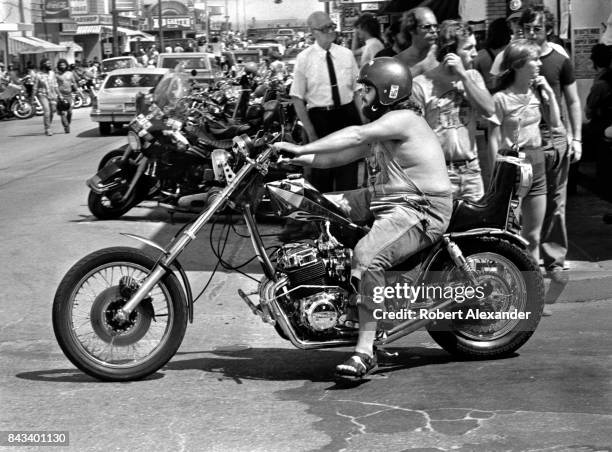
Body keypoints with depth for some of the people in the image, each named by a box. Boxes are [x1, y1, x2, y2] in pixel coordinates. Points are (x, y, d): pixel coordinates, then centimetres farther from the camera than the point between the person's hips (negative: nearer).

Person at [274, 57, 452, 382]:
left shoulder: (403, 119, -12)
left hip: (420, 209, -11)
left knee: (367, 256, -33)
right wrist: (297, 159, 4)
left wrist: (301, 149, -29)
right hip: (383, 200, 11)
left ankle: (365, 352, -31)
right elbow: (338, 156, 17)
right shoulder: (379, 128, 20)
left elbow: (355, 137, -26)